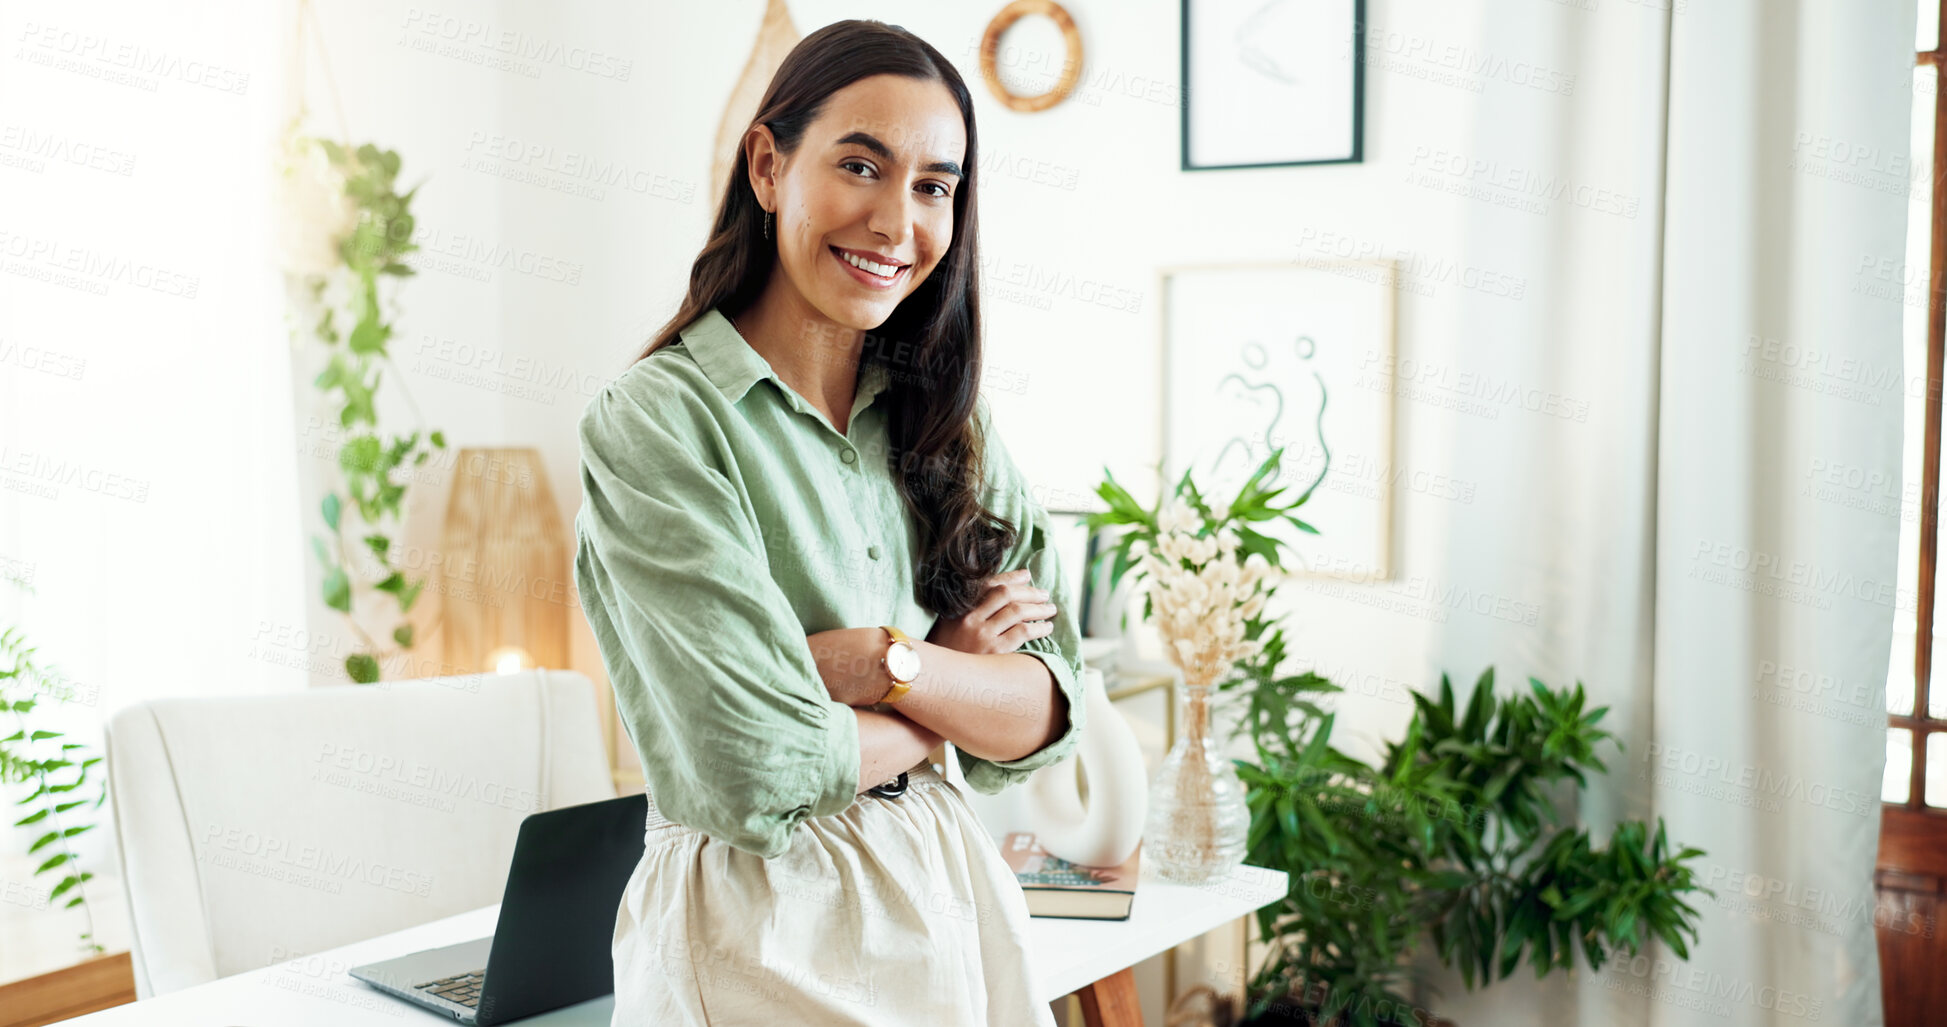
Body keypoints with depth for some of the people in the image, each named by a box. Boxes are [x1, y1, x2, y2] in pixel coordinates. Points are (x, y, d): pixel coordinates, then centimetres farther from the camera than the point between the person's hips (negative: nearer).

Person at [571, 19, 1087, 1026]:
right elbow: (758, 772, -22)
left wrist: (886, 662, -19)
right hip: (758, 933, -5)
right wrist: (958, 683, -9)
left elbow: (1048, 712, -3)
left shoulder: (948, 418, 3)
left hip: (946, 898, 6)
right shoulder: (650, 418, -15)